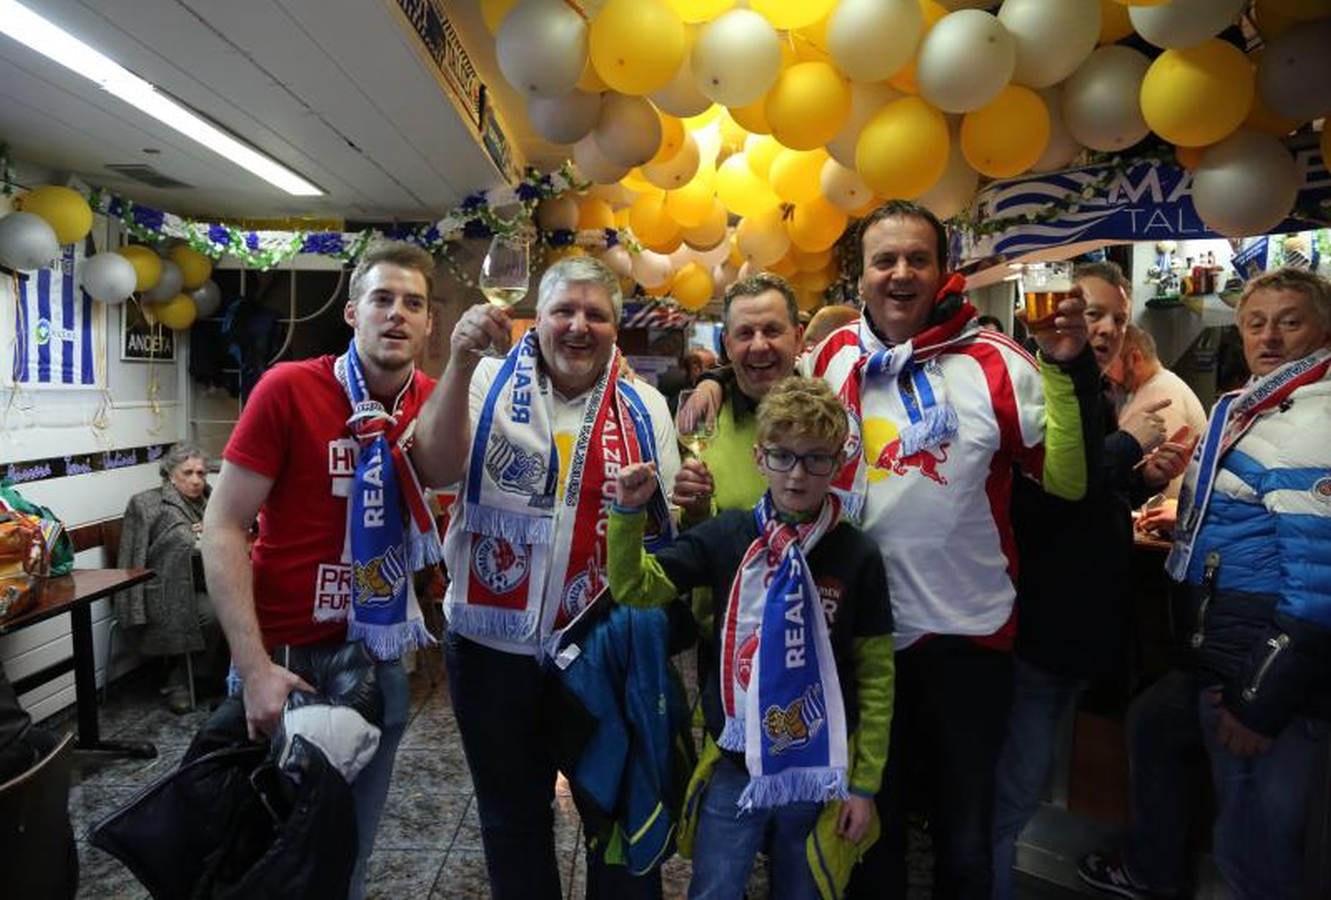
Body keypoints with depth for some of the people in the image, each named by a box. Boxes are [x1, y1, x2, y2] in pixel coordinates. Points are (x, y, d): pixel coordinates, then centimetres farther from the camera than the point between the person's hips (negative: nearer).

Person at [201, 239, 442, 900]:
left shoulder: (433, 402, 1)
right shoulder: (290, 388, -14)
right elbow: (223, 527, -14)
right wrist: (254, 668, -18)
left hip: (381, 655, 4)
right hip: (287, 655, -4)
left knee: (353, 846, 20)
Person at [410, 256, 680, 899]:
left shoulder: (644, 406, 4)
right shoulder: (490, 384, 0)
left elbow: (671, 527, 8)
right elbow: (438, 470, -17)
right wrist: (461, 363, -25)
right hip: (494, 644, 0)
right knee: (512, 815, 19)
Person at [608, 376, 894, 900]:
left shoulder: (857, 557, -9)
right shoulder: (728, 536, -7)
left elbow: (875, 675, -4)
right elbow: (636, 587, -3)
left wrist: (865, 783, -1)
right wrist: (628, 512, -18)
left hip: (820, 772, 0)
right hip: (733, 765, 0)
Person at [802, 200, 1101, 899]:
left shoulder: (993, 362, -7)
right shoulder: (833, 357, 1)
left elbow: (1070, 479, -10)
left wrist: (1067, 368, -19)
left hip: (968, 631, -2)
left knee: (965, 835, 18)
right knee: (870, 829, 22)